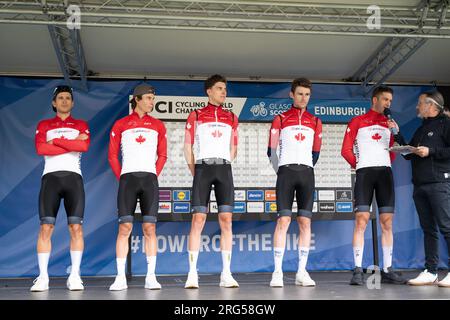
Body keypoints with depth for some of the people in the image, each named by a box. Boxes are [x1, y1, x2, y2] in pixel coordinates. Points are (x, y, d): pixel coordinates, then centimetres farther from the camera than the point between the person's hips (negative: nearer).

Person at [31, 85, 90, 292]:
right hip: (50, 176, 0)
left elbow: (84, 146, -6)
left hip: (73, 176, 0)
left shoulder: (81, 125, 15)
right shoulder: (44, 125, 16)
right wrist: (72, 144, -4)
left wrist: (56, 141, -4)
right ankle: (43, 277, -2)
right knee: (46, 227, -6)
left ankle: (74, 276, -2)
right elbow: (41, 149, -4)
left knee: (76, 227, -6)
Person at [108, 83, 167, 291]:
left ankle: (151, 277, 1)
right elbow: (112, 155, 8)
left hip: (150, 179, 1)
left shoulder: (157, 125, 13)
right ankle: (120, 277, -3)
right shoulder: (121, 124, 9)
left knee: (149, 228, -3)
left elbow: (162, 155, 15)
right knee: (124, 227, -6)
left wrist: (154, 175, 5)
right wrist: (121, 178, 1)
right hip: (128, 178, -1)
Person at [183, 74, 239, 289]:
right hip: (203, 168, -2)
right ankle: (192, 274, -7)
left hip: (224, 169, 3)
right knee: (198, 219, -9)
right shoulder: (195, 116, 9)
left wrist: (223, 167, 13)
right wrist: (195, 173, 5)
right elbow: (188, 147, 8)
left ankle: (226, 274, -1)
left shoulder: (231, 118, 17)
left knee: (226, 220, -4)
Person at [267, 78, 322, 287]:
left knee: (305, 222, -1)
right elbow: (271, 150, 7)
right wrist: (281, 172, 9)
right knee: (283, 220, -10)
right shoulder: (280, 119, 7)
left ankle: (302, 272, 3)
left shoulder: (315, 122, 15)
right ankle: (278, 272, -8)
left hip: (307, 173, 3)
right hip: (286, 171, -3)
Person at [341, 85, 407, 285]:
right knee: (361, 220, -11)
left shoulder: (389, 123, 20)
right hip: (365, 172, -4)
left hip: (385, 171, 4)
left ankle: (387, 270, 6)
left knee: (387, 222, 1)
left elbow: (393, 150, 22)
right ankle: (358, 270, -10)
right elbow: (346, 150, 4)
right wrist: (358, 164, 0)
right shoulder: (357, 122, 8)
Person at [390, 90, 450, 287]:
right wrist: (397, 134, 15)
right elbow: (408, 154, 21)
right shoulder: (421, 130, 23)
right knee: (428, 229, 7)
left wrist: (431, 151, -14)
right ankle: (430, 272, 9)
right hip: (420, 185, 8)